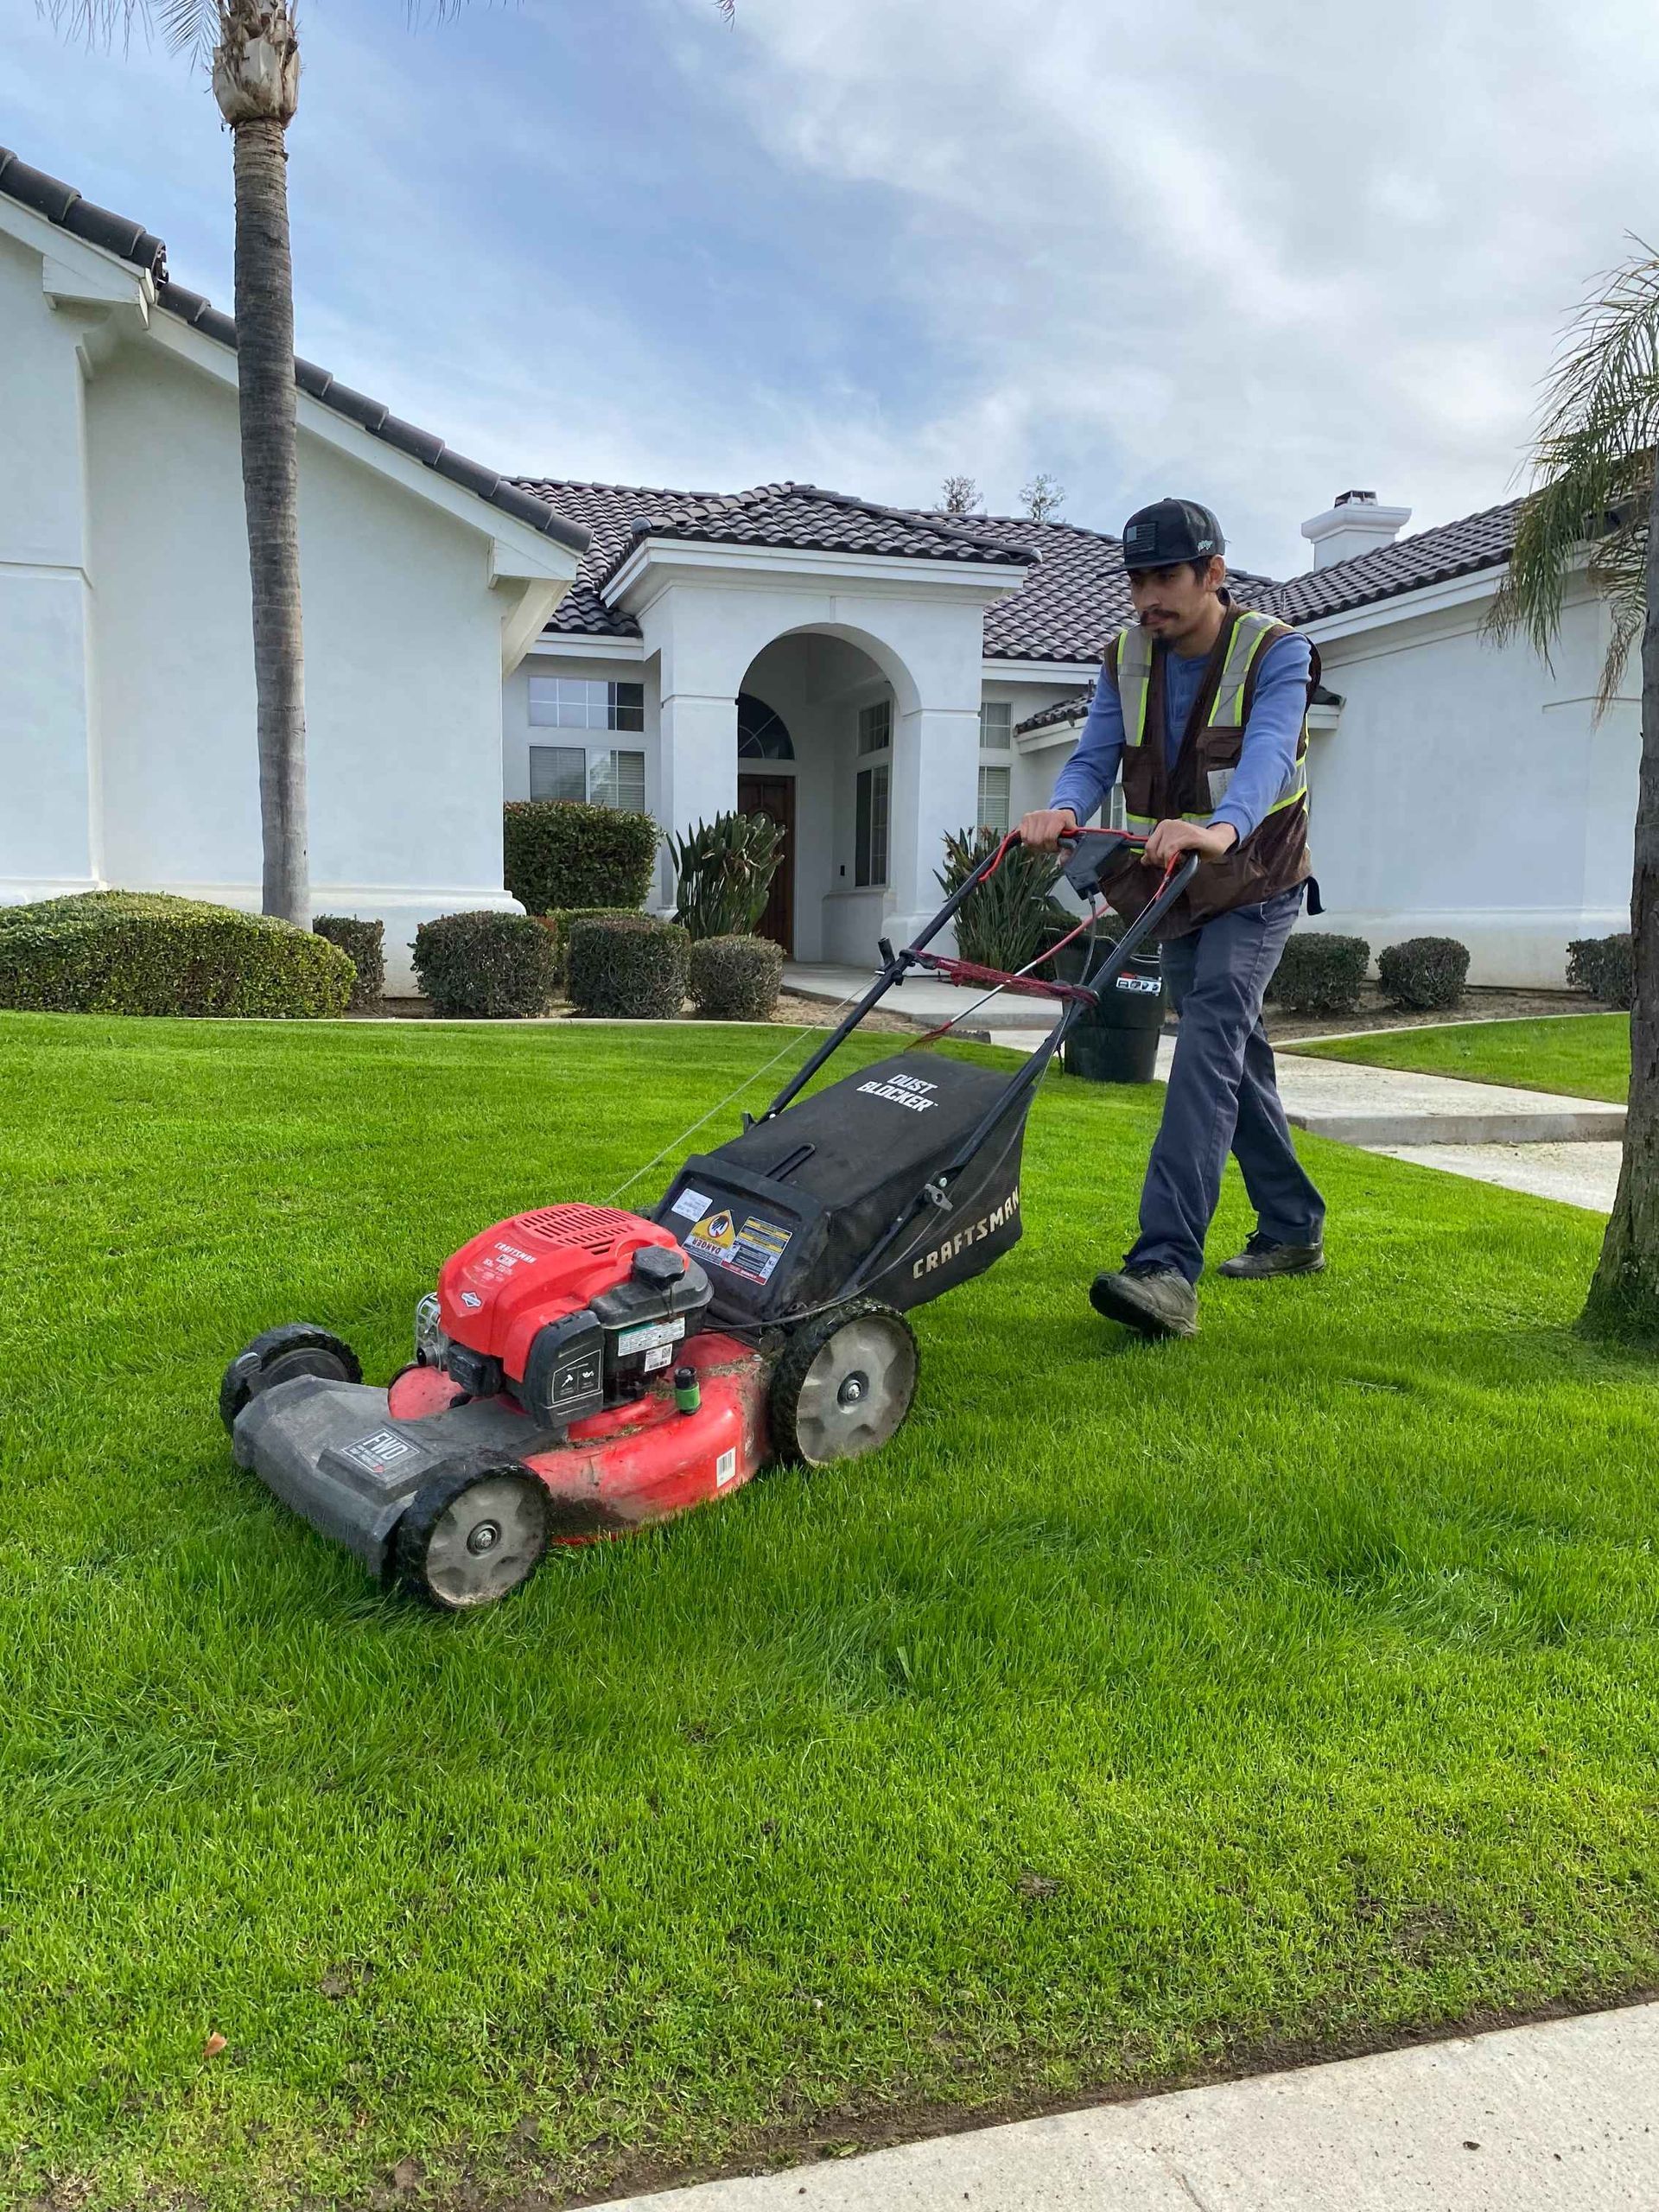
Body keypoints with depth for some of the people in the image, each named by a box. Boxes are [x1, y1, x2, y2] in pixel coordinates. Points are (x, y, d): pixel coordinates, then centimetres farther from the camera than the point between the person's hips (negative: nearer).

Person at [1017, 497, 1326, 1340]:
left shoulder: (1275, 653, -14)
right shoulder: (1126, 661, 1)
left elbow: (1267, 755, -32)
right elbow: (1093, 758, -9)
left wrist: (1222, 828, -53)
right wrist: (1063, 809, -33)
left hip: (1253, 886, -6)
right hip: (1173, 892, 6)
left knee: (1209, 1044, -24)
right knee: (1233, 1052, 14)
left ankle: (1166, 1269, -34)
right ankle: (1293, 1229, 30)